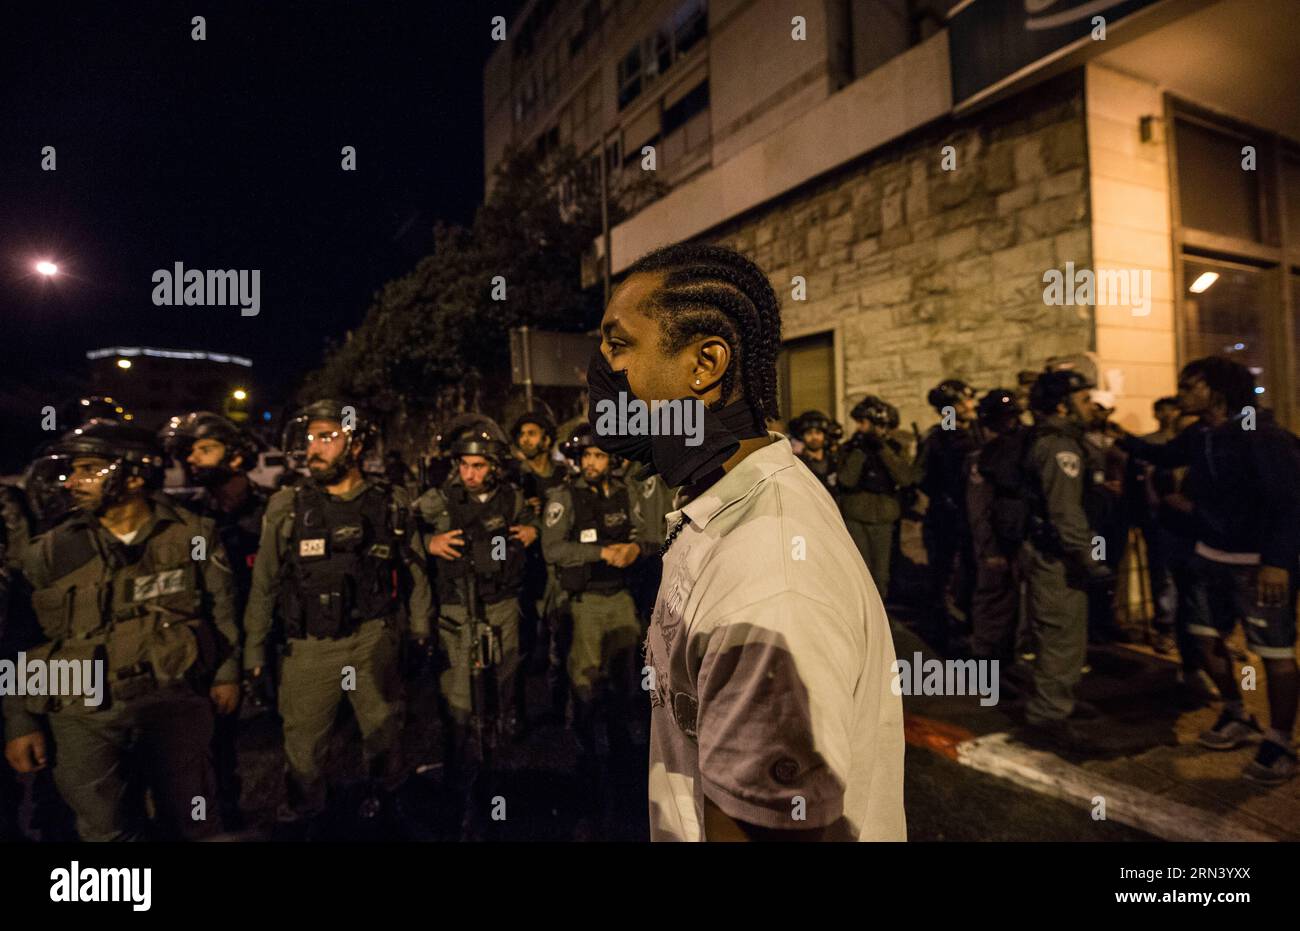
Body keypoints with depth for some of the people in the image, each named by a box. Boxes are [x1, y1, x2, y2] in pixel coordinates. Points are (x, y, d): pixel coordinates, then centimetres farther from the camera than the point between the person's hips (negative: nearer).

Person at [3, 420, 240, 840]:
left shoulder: (192, 534, -5)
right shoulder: (49, 553, -4)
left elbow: (221, 608, 3)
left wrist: (227, 672, 4)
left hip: (175, 699, 0)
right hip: (85, 712, 1)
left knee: (191, 821, 14)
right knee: (106, 829, 12)